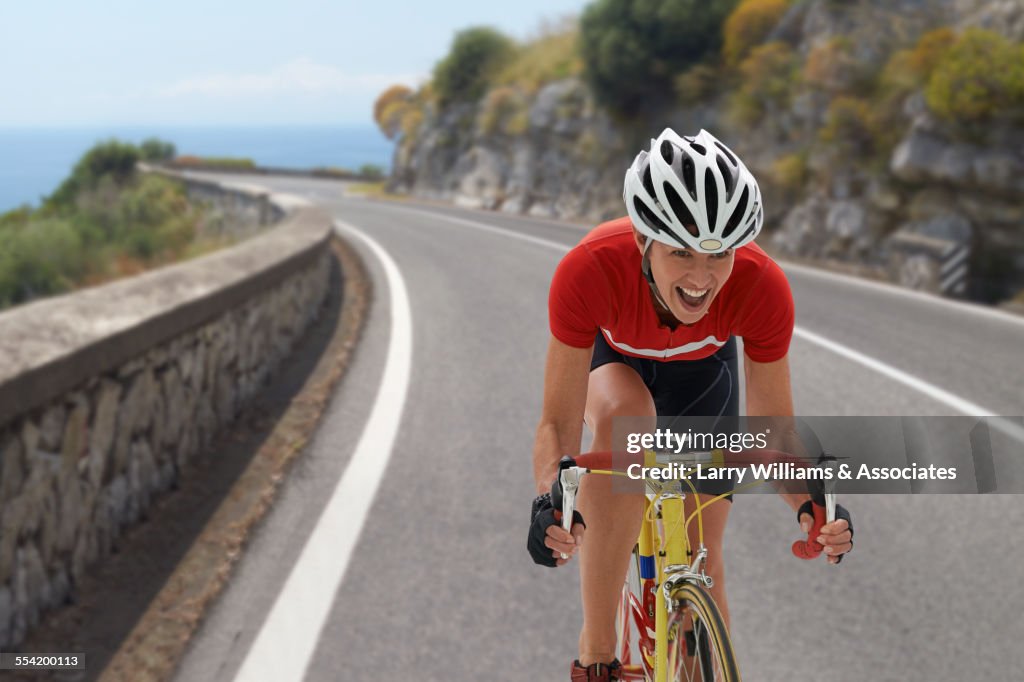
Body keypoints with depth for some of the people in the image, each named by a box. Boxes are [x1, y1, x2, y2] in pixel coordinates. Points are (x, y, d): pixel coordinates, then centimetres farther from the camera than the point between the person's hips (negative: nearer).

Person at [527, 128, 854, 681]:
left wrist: (809, 502, -43)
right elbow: (559, 421, -34)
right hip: (610, 360, -1)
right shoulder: (588, 270, -40)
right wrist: (550, 502, -53)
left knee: (702, 560, -3)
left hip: (702, 371, 2)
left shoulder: (763, 288, -35)